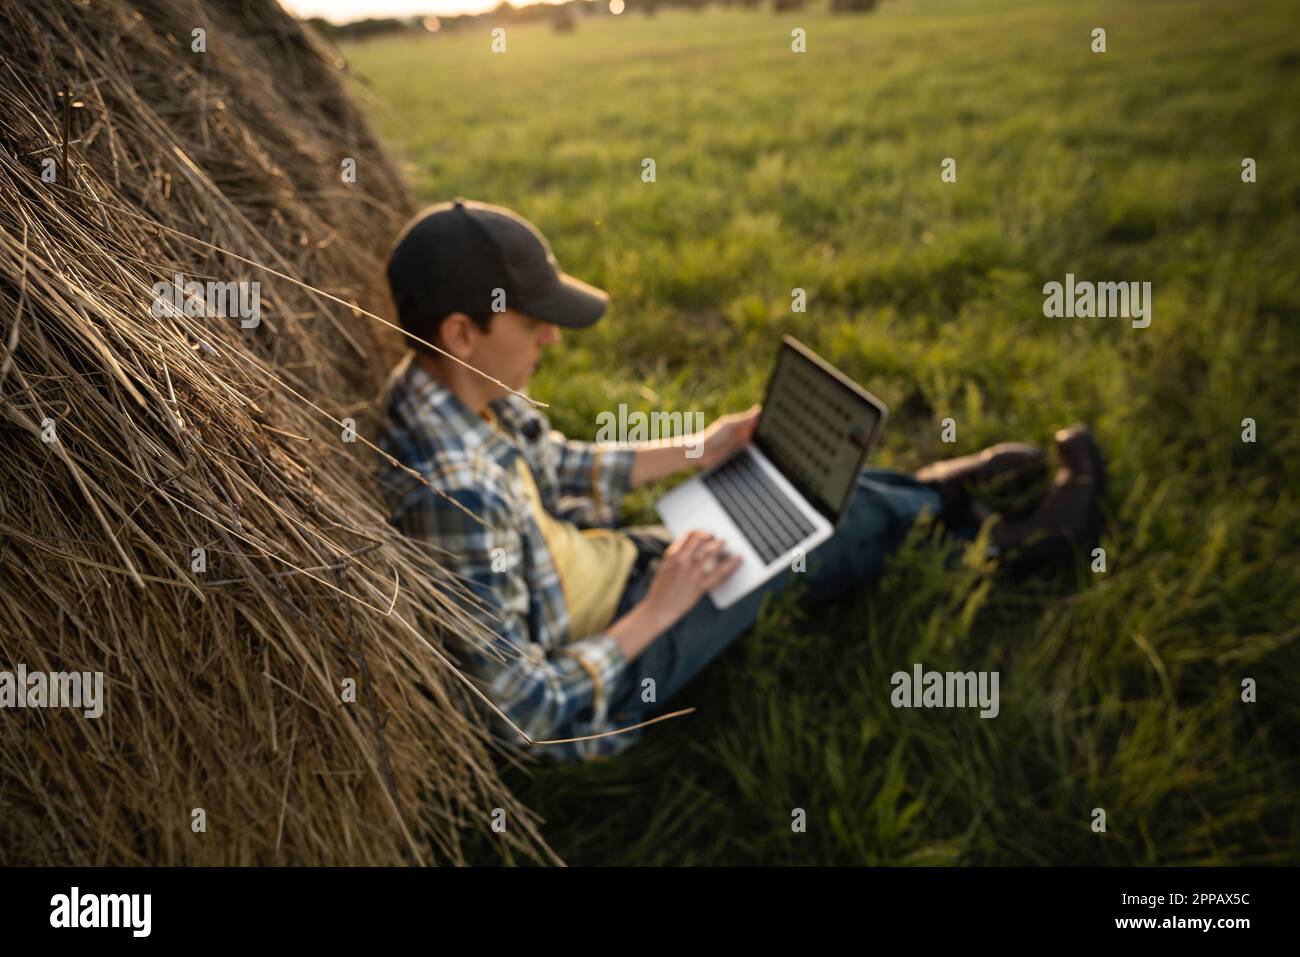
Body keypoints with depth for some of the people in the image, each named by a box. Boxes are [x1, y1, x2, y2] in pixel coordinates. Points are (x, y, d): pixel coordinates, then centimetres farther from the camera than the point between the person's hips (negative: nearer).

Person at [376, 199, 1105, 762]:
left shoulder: (451, 387, -11)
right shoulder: (451, 494, -39)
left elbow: (554, 467, 10)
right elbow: (523, 712, -31)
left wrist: (696, 450, 5)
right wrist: (656, 612, -25)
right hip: (599, 663, -7)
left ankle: (937, 491, 36)